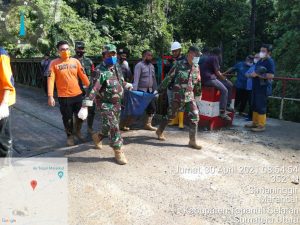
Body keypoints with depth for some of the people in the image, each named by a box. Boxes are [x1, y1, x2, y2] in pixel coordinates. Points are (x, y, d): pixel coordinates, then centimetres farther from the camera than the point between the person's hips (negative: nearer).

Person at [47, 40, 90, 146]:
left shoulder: (75, 61, 2)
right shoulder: (54, 63, -7)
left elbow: (83, 76, 6)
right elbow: (51, 80, -11)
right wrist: (50, 96, -18)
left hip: (78, 94, 3)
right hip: (63, 96, -3)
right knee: (67, 118, 9)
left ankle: (78, 131, 40)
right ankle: (69, 136, 31)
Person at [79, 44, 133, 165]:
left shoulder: (117, 68, 4)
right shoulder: (100, 71, -20)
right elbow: (92, 89, -28)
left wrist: (128, 85, 40)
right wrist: (84, 107, -35)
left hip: (116, 102, 8)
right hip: (105, 103, -8)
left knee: (113, 125, 18)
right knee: (114, 127, -9)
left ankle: (97, 137, 43)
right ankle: (118, 152, 3)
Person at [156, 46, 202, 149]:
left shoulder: (196, 67, 4)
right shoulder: (179, 64, -10)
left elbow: (198, 81, 17)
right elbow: (169, 78, -5)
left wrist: (198, 93, 24)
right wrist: (160, 89, -1)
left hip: (190, 96, 4)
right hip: (178, 96, -4)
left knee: (194, 117, -5)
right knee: (170, 115, 9)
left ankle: (192, 141, 3)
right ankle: (159, 131, 33)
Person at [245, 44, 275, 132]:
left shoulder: (270, 62, -12)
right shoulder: (260, 61, 16)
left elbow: (271, 75, -23)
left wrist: (258, 75, -22)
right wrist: (253, 74, 8)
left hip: (263, 88, -9)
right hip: (256, 87, 9)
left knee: (261, 106, -6)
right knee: (255, 105, 13)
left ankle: (261, 125, 2)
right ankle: (254, 123, 23)